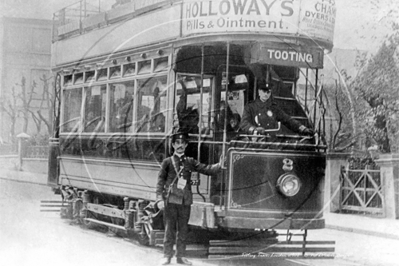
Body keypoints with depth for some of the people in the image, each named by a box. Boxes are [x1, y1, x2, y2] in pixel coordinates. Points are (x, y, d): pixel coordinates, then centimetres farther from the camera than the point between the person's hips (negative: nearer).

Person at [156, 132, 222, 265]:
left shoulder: (190, 162, 11)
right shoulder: (167, 162, 5)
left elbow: (206, 169, 4)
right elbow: (161, 180, 4)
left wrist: (220, 165, -13)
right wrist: (160, 198, -6)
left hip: (185, 200, 3)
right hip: (171, 199, -3)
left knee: (183, 229, 6)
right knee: (170, 228, -1)